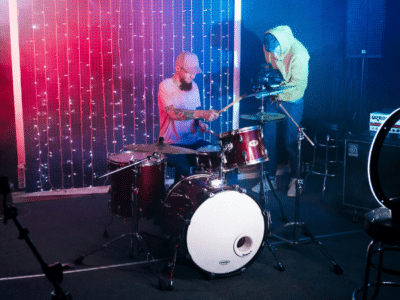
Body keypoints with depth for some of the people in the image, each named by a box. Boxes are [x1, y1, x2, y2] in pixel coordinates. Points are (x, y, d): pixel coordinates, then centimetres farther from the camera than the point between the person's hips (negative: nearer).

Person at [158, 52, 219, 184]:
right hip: (172, 143, -6)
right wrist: (202, 114, -37)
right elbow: (173, 113, -27)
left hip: (193, 141, 6)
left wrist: (200, 123, -2)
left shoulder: (193, 86, 9)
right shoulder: (166, 86, -11)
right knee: (183, 167, -31)